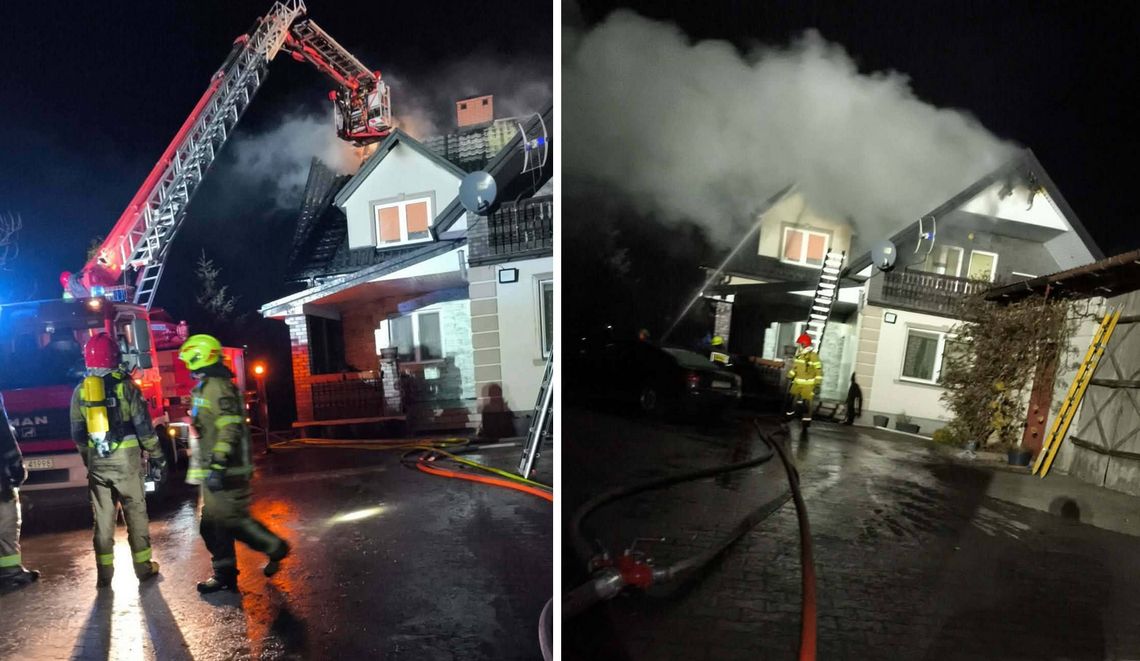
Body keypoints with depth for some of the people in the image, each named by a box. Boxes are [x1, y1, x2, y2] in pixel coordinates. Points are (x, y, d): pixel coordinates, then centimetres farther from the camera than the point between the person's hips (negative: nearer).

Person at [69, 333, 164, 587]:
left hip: (97, 461, 4)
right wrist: (156, 455, -1)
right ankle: (143, 566, 13)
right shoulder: (124, 385, -9)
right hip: (126, 459, -3)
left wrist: (88, 460, 22)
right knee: (135, 513, 6)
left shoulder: (80, 390, 3)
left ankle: (104, 573, 16)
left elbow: (77, 433, 9)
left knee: (103, 517, 11)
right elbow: (143, 426, -10)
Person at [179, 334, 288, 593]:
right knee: (213, 524, 12)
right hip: (214, 469, 10)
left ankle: (274, 547, 9)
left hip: (224, 471, -10)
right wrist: (208, 466, 28)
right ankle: (224, 574, 21)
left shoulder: (216, 387, -15)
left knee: (231, 519, -6)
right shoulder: (206, 387, 18)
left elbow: (229, 429, -24)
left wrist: (218, 466, -27)